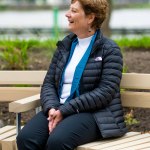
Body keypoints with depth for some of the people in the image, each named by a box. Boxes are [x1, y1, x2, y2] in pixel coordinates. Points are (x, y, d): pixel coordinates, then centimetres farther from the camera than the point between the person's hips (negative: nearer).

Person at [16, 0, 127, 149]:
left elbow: (105, 92, -13)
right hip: (58, 111, 5)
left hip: (94, 113, -5)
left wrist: (64, 111, -18)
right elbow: (49, 83, 12)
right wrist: (52, 108, -11)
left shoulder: (110, 50, -2)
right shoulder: (65, 45, 16)